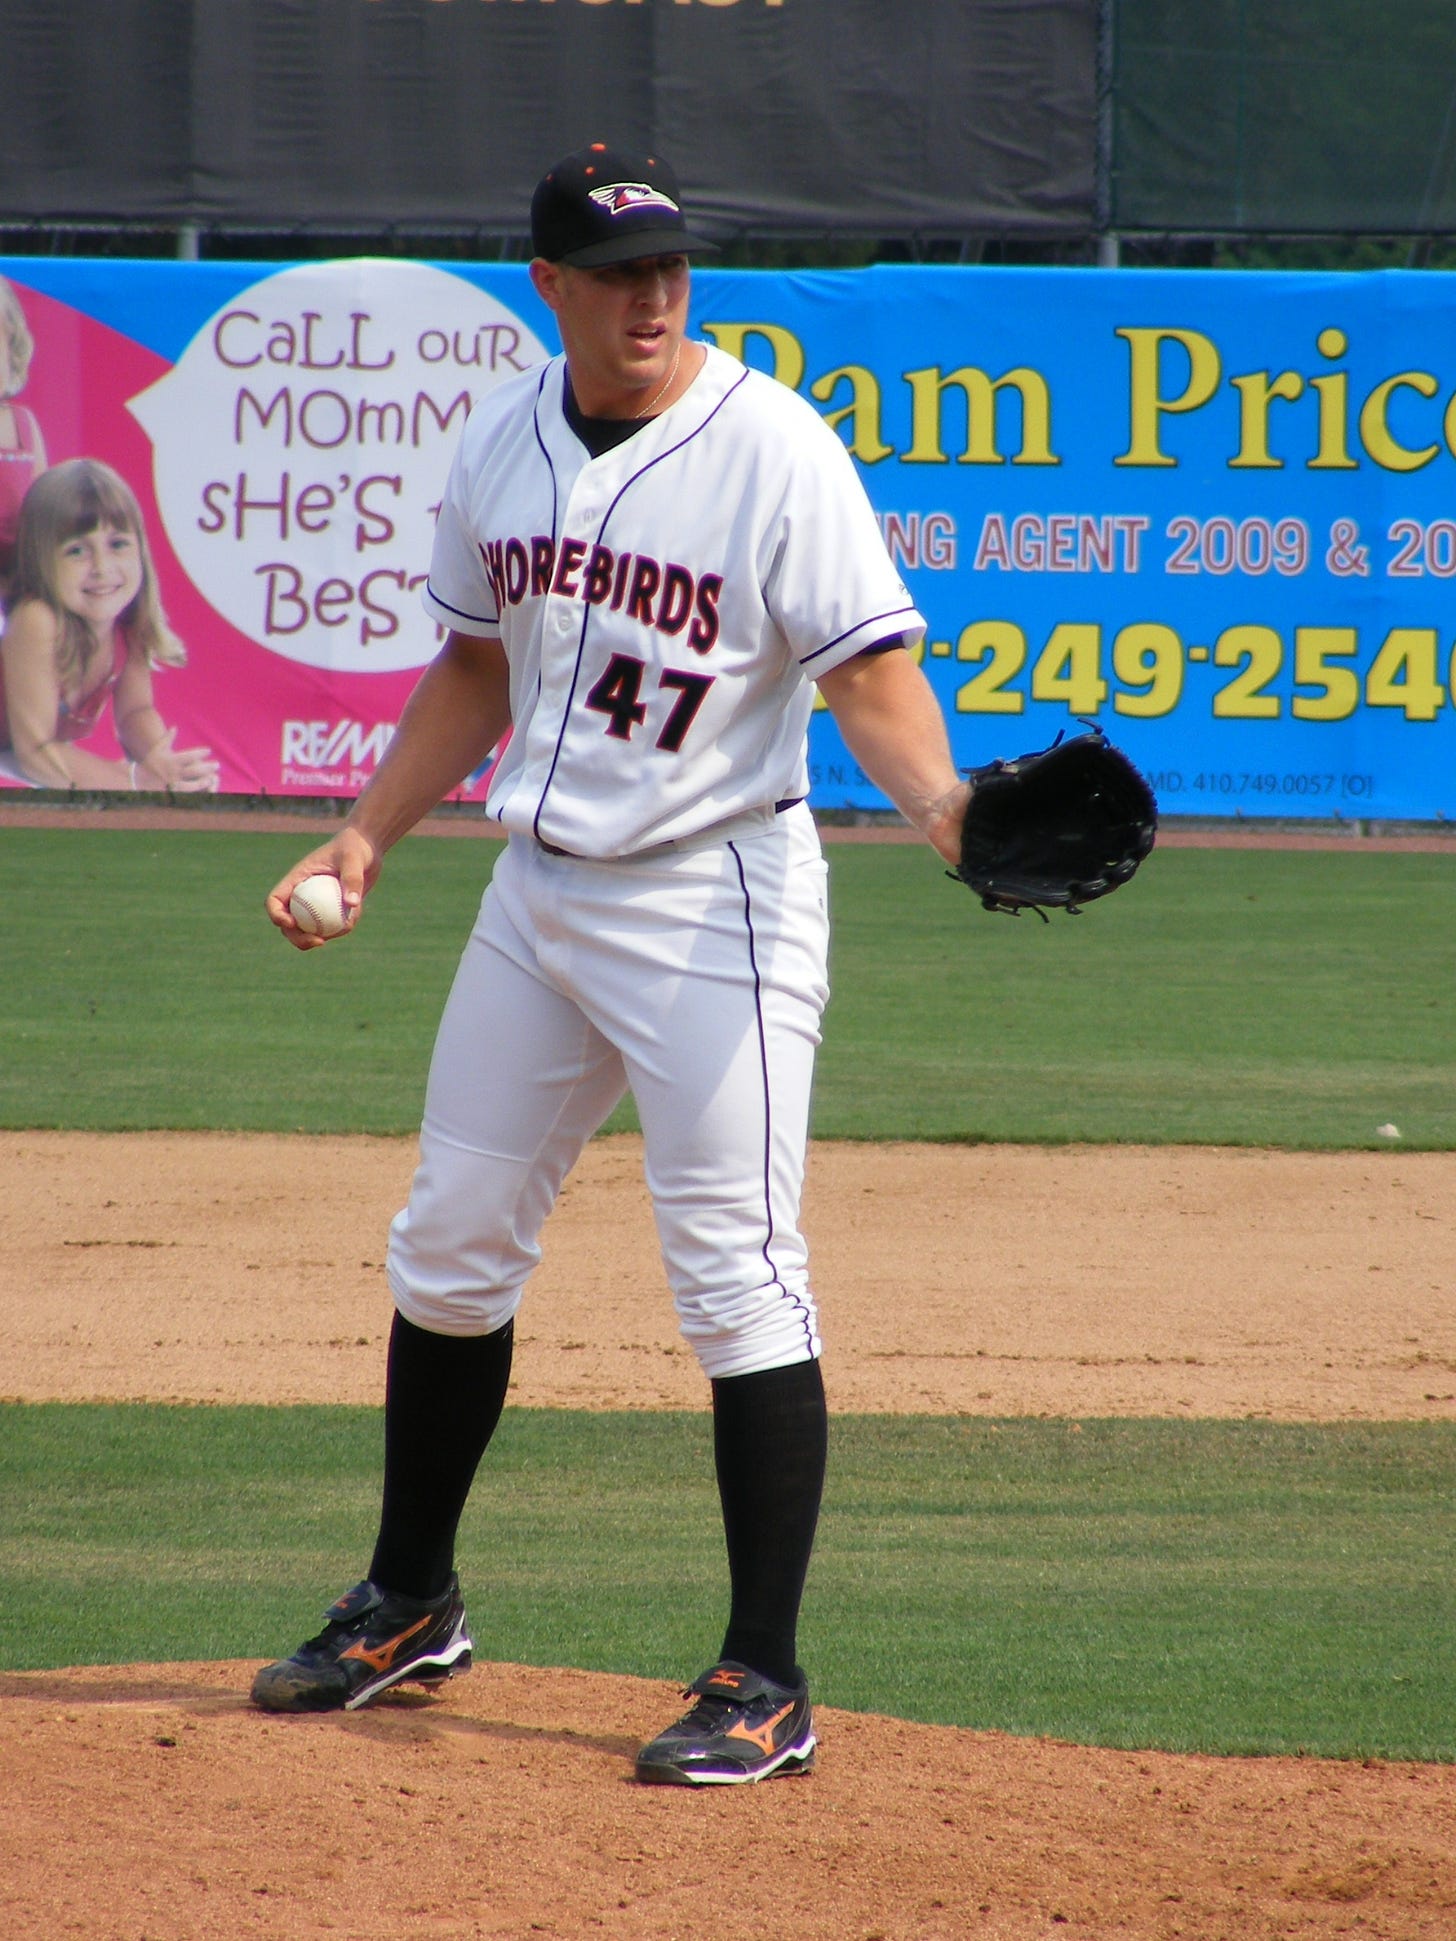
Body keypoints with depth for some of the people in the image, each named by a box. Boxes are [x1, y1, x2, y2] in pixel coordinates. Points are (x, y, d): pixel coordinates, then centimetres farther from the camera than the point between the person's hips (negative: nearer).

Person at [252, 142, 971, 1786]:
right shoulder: (500, 445, 6)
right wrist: (365, 836, 12)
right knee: (450, 1246, 14)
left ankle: (765, 1684, -5)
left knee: (734, 1269, -9)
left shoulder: (772, 447, -13)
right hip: (538, 892, 7)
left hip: (714, 897, -7)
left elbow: (870, 668, -19)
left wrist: (938, 801, -37)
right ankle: (410, 1606, 32)